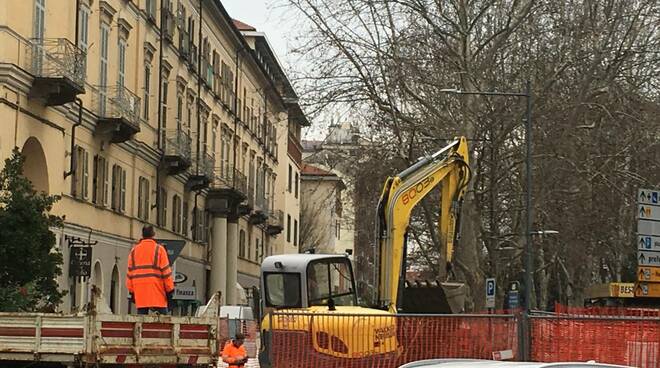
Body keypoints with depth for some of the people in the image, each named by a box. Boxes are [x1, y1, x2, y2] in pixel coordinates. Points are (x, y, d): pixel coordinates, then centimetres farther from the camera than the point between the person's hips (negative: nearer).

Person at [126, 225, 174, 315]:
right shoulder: (159, 249, -1)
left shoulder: (134, 251, 12)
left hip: (139, 289, 4)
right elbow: (166, 271, -5)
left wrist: (131, 292, 15)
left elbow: (130, 272, 12)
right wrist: (170, 289, 0)